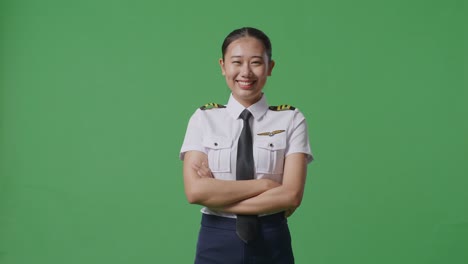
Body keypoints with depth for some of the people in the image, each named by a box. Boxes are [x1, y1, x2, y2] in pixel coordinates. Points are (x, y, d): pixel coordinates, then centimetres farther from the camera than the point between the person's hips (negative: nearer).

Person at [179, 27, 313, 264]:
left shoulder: (291, 120, -4)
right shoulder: (203, 119, -1)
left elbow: (291, 195, -13)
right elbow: (195, 191, -12)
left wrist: (217, 196, -14)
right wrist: (264, 184, -15)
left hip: (271, 243, 0)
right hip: (216, 243, 1)